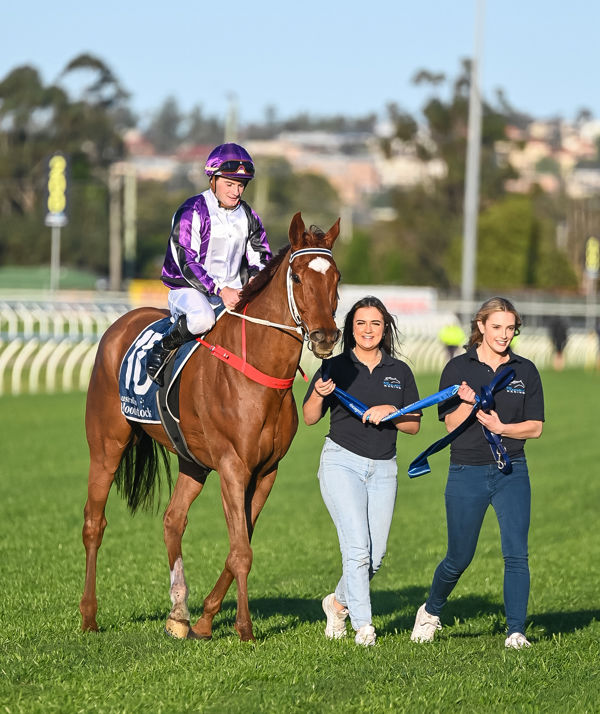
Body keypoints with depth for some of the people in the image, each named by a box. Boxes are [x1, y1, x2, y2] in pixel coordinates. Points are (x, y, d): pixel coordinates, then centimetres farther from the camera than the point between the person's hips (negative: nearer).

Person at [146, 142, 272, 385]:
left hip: (232, 291, 6)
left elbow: (261, 257, 14)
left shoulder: (248, 217, 9)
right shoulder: (191, 212, -11)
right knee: (202, 318, -39)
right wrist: (221, 290, -26)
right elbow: (186, 264, -17)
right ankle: (162, 349, -13)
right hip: (188, 290, -6)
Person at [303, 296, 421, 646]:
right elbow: (310, 418, 3)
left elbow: (414, 425, 8)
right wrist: (318, 395, -17)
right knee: (357, 547, -16)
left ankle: (339, 602, 29)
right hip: (342, 462, -3)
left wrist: (390, 412, -11)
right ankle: (363, 625, -13)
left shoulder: (400, 372, 8)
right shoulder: (335, 367, 1)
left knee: (376, 555, 4)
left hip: (383, 468, 4)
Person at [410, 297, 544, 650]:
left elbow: (535, 427, 3)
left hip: (511, 472, 1)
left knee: (516, 554, -9)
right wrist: (468, 403, -23)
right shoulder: (459, 368, -1)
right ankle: (431, 611, 33)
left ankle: (516, 631, -1)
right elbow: (451, 423, -3)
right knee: (459, 558, 6)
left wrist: (501, 427, -14)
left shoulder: (526, 371, 4)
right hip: (467, 473, -1)